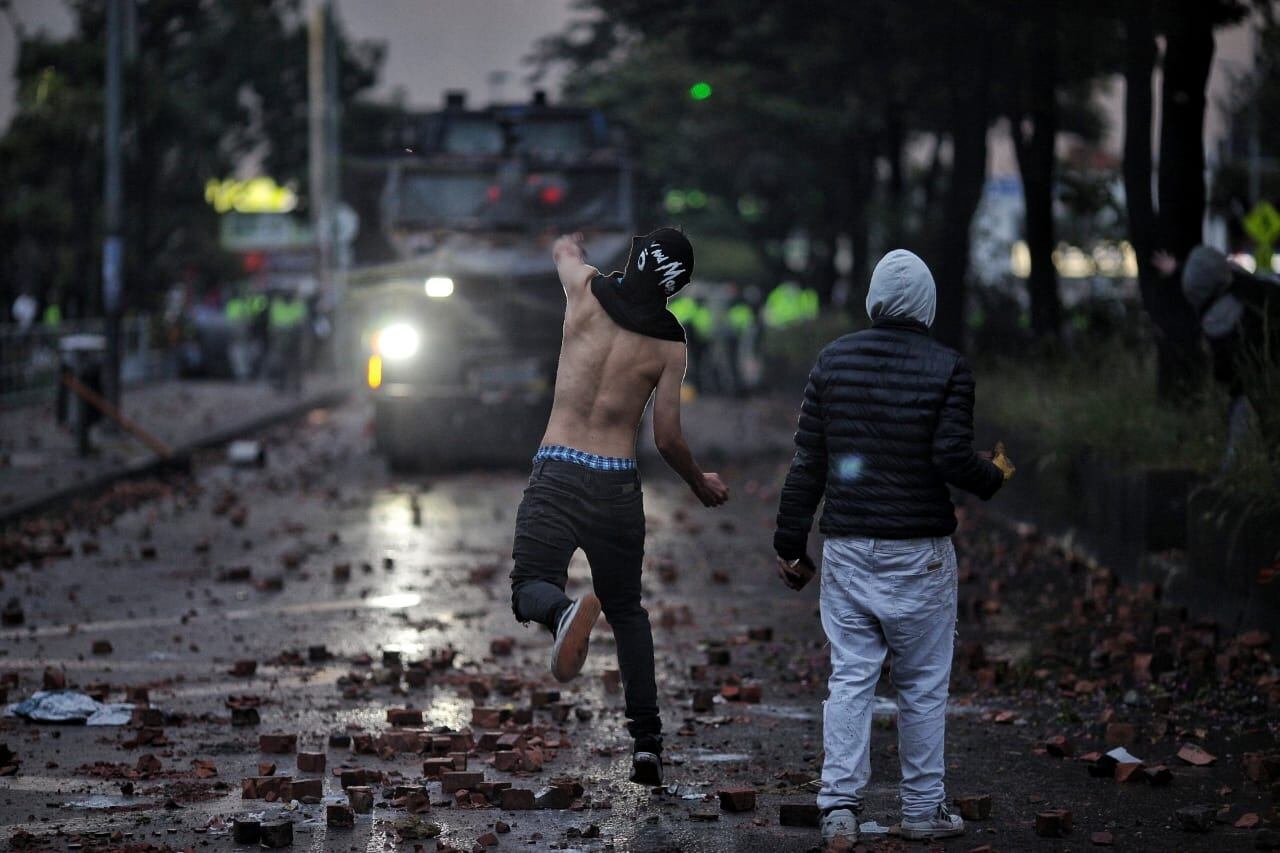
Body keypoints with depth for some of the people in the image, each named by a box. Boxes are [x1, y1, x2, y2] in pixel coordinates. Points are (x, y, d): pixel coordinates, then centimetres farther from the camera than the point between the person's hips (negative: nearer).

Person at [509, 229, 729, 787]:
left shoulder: (588, 291, 0)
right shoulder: (669, 344, -1)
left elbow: (563, 248, 24)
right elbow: (667, 439, -1)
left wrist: (573, 251, 49)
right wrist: (701, 485, 18)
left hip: (558, 473, -1)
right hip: (619, 484, 1)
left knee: (530, 588, -1)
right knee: (627, 610, 17)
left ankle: (564, 613, -38)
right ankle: (647, 741, 10)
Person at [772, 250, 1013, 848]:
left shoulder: (833, 360, 4)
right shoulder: (946, 368, -6)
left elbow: (807, 462, 4)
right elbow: (952, 458, -13)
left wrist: (790, 543, 10)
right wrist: (993, 478, 9)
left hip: (846, 548, 3)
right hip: (917, 552, -3)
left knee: (849, 679, 4)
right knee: (923, 686, 7)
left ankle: (839, 804, -5)